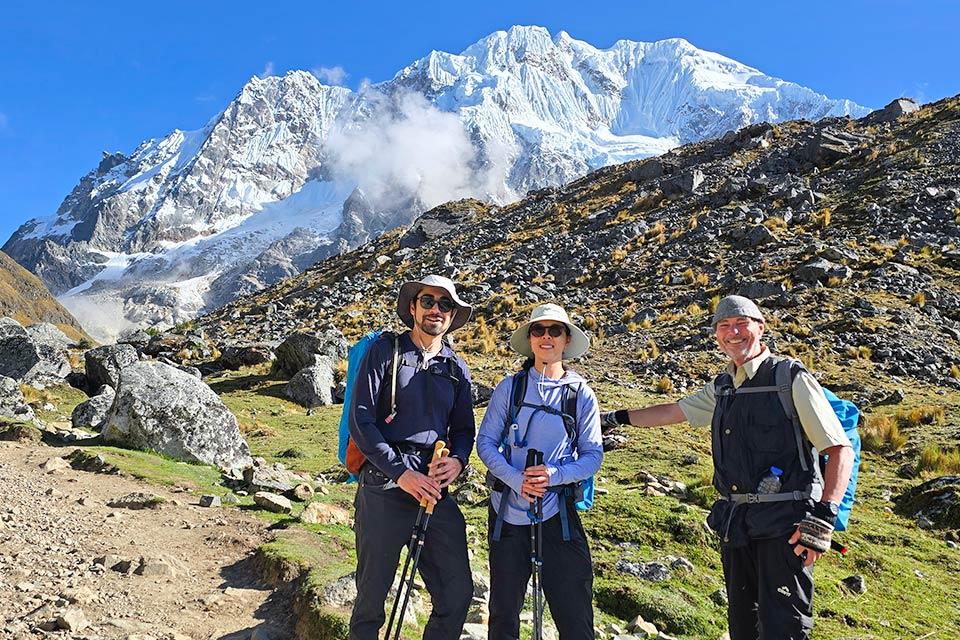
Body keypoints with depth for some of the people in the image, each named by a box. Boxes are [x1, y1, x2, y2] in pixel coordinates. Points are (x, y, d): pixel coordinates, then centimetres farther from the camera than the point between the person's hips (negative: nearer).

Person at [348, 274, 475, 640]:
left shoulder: (456, 369, 13)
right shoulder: (385, 351, 0)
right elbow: (360, 421, -8)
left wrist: (457, 460, -5)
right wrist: (401, 473, -15)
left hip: (437, 489, 4)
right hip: (384, 487, -4)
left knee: (458, 594, 5)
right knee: (372, 595, 8)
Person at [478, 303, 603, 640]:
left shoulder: (581, 394, 0)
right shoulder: (510, 387, -1)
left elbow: (593, 455, 0)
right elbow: (485, 442, -1)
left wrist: (555, 474, -18)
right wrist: (516, 480, -17)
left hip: (558, 514, 0)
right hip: (508, 512, 1)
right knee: (503, 612, 14)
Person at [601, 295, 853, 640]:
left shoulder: (792, 379, -7)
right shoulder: (722, 388, 13)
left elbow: (841, 450, -10)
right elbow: (672, 412, 26)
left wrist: (823, 518, -19)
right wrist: (618, 417, 29)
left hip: (784, 524, -7)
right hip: (736, 523, 7)